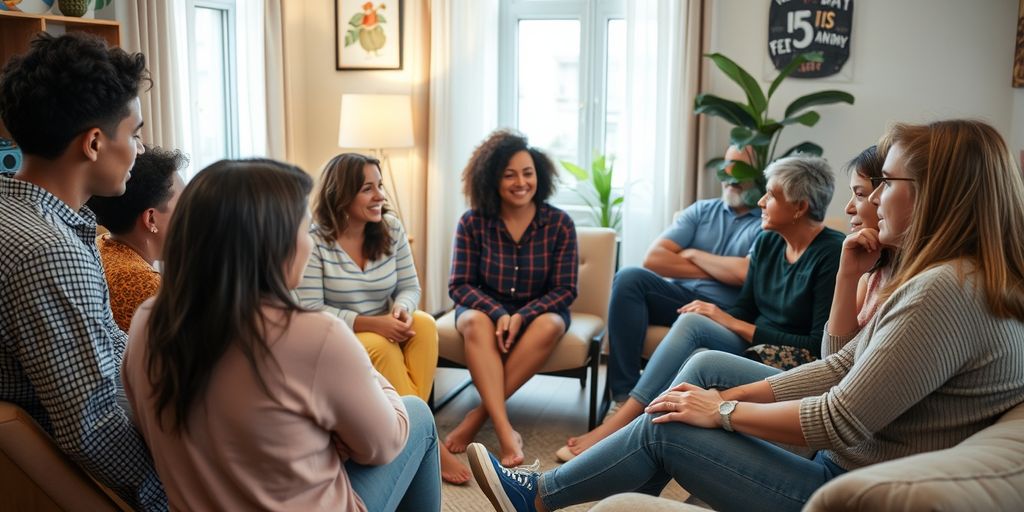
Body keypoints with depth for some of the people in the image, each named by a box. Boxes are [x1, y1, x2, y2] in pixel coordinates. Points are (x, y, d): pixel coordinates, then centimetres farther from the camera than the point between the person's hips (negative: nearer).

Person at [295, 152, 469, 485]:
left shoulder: (391, 228, -1)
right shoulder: (314, 239, -17)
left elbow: (410, 287, 2)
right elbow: (310, 310, -21)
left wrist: (401, 310, -24)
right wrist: (372, 323, -30)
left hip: (384, 331, 5)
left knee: (424, 324, -24)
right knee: (382, 348, -33)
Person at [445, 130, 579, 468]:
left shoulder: (559, 224, -7)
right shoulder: (473, 223, -8)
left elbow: (565, 290, -8)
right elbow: (459, 286, -8)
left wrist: (521, 316, -25)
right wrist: (499, 315, -26)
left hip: (538, 311, 0)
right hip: (486, 308, 0)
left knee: (550, 325, -34)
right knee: (476, 322, -35)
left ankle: (478, 416, -30)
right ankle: (504, 430, -43)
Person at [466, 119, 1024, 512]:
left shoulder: (948, 292, -27)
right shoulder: (949, 275, 6)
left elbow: (844, 422, -28)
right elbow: (842, 367, 7)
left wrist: (723, 411, -14)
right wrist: (731, 394, -3)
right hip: (851, 459, 10)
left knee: (665, 426, -3)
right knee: (705, 365, 11)